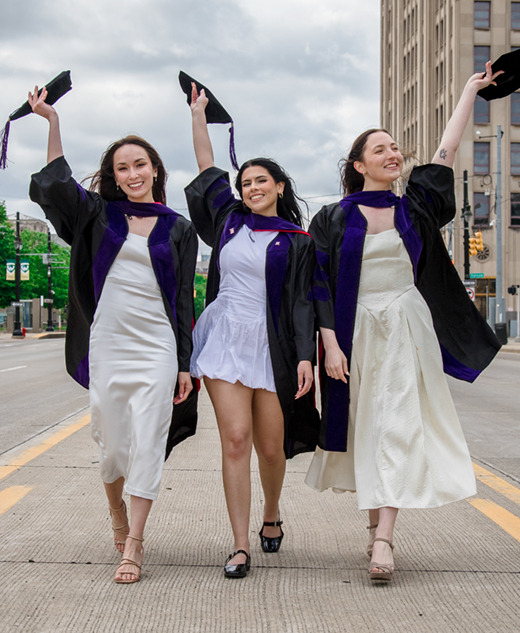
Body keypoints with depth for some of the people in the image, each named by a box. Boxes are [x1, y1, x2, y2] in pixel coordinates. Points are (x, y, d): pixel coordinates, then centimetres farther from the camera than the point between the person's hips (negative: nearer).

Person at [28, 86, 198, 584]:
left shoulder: (178, 229, 8)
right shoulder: (101, 214, 9)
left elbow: (185, 300, 7)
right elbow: (55, 184, -9)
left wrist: (185, 364, 3)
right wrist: (51, 121, -16)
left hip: (157, 346, -1)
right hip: (106, 342, 1)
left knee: (147, 442, -5)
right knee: (111, 439, 8)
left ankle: (132, 548, 1)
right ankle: (117, 518, 35)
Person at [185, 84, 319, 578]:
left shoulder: (297, 241, 3)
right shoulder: (230, 219, 11)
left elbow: (302, 303, -2)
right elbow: (206, 166, 19)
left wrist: (305, 356, -11)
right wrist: (198, 111, 22)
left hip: (272, 347, -1)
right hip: (224, 339, 2)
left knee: (271, 447, 5)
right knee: (235, 441, -6)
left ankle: (271, 516, 35)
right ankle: (241, 546, -2)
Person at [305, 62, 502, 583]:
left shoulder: (413, 208, 10)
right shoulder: (334, 220, 2)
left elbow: (447, 148, 10)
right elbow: (321, 287, -2)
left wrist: (472, 87, 13)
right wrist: (330, 343, -11)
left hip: (408, 330, 1)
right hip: (358, 331, -1)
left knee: (398, 427, -8)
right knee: (367, 428, 5)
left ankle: (383, 539, -11)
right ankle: (375, 521, 21)